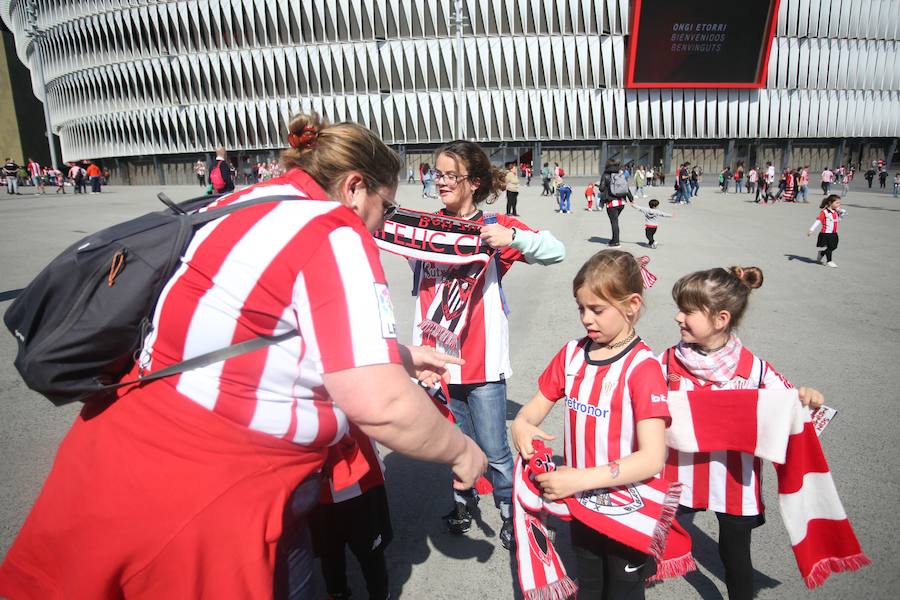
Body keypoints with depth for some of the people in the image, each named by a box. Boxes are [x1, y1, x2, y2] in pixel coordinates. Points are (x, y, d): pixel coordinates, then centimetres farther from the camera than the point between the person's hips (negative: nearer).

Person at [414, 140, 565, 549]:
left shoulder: (494, 227, -5)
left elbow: (556, 252, -12)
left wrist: (511, 237, -28)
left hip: (481, 361, -3)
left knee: (494, 450, 7)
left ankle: (510, 509, 33)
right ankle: (462, 500, 46)